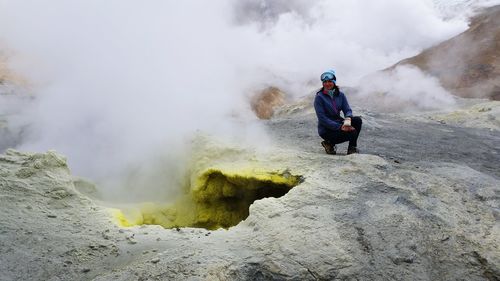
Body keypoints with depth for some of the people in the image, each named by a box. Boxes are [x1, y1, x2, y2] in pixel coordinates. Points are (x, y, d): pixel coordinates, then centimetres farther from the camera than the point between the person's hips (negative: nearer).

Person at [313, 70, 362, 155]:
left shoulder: (340, 95, 4)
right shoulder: (319, 97, -13)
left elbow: (347, 110, -1)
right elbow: (322, 118, -18)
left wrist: (347, 119, -27)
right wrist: (340, 127, -26)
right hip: (326, 129, -6)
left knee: (357, 120, -18)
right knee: (352, 133, -25)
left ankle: (352, 148, -5)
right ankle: (329, 143, -2)